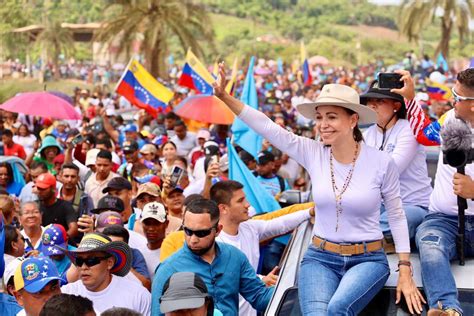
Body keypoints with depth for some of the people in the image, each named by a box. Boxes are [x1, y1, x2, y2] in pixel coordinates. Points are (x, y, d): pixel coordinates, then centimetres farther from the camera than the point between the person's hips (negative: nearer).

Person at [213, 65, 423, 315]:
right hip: (320, 258, 2)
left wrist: (405, 273, -1)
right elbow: (266, 126, -6)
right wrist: (224, 97, -16)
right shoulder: (313, 153, -2)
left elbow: (396, 217, 1)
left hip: (367, 260, -2)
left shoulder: (381, 162, -8)